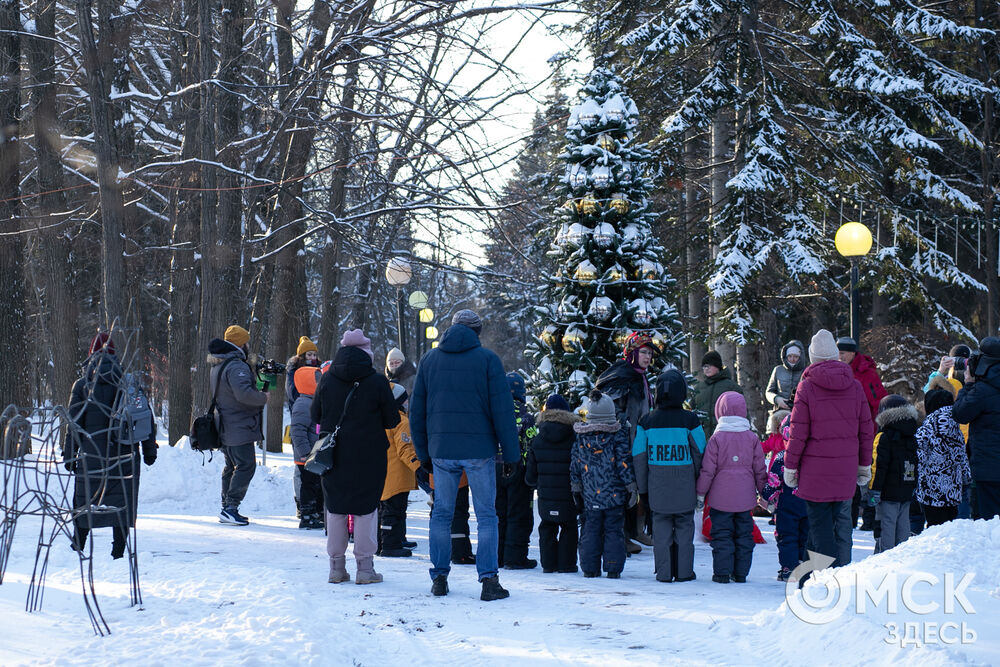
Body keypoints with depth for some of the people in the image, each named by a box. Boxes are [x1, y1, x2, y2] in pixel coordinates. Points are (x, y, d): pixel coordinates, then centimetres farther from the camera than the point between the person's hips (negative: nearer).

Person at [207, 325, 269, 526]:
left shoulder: (216, 365, 14)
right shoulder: (236, 366, -19)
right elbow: (243, 393, -32)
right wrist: (263, 397, -15)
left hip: (224, 425, 10)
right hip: (239, 428, -10)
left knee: (232, 466, 17)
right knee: (246, 466, -8)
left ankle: (227, 508, 20)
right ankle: (230, 508, -12)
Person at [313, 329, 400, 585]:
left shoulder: (327, 380, -1)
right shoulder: (377, 382, -9)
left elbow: (315, 415, 9)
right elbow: (392, 421, -4)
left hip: (333, 455, 3)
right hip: (368, 456, -3)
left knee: (335, 509, 11)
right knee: (366, 508, 5)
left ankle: (336, 566, 13)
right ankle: (365, 567, 4)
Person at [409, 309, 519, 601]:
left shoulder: (429, 360, 8)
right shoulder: (487, 359, -4)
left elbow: (416, 410, 11)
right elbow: (502, 409, -6)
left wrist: (423, 453, 17)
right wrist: (511, 453, -2)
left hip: (441, 450, 3)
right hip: (479, 450, -3)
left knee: (441, 514, 12)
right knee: (486, 515, 2)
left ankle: (439, 578, 13)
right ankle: (489, 580, -4)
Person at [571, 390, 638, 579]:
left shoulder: (581, 436, 3)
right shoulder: (618, 435, -6)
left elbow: (575, 464, 8)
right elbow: (625, 462, -6)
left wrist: (576, 487, 17)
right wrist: (632, 486, 0)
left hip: (590, 495, 2)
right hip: (614, 494, -2)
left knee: (590, 530, 10)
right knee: (614, 531, 4)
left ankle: (590, 568, 9)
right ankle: (613, 568, 2)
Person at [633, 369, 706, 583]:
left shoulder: (646, 422, -1)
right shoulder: (690, 421, -8)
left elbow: (639, 458, 2)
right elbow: (700, 454, -3)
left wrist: (642, 489, 11)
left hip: (657, 489, 1)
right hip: (684, 489, -1)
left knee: (661, 528, 8)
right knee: (684, 527, 9)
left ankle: (664, 572, 8)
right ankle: (684, 571, 9)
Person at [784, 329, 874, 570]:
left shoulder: (806, 387, -8)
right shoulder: (855, 387, 4)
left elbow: (798, 433, -8)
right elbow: (866, 430, 9)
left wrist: (790, 466, 1)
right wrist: (865, 465, 20)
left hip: (816, 468, -4)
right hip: (846, 467, 4)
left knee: (819, 523, 3)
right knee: (843, 520, 13)